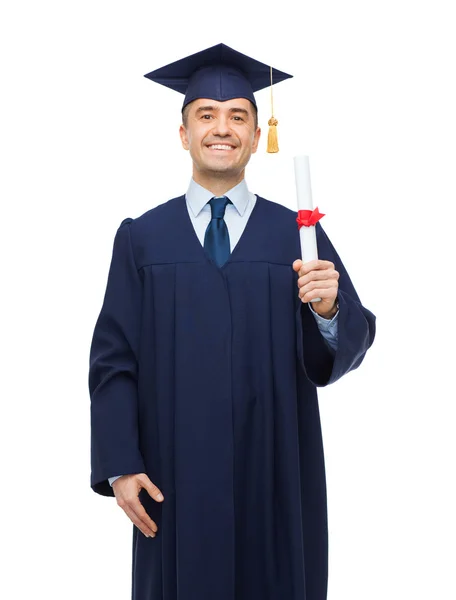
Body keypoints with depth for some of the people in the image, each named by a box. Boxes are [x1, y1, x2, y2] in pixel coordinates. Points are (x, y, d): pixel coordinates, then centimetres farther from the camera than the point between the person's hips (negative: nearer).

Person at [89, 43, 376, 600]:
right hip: (176, 477, 0)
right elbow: (114, 360, 0)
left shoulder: (298, 235, 1)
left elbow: (347, 349, -4)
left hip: (274, 477, 1)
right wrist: (119, 467, -7)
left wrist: (328, 309, -25)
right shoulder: (141, 238, 1)